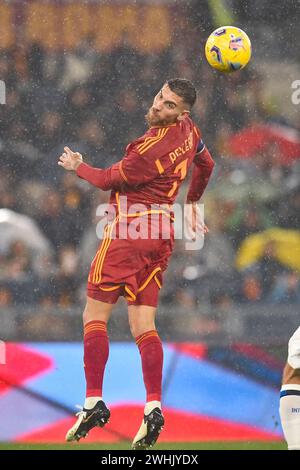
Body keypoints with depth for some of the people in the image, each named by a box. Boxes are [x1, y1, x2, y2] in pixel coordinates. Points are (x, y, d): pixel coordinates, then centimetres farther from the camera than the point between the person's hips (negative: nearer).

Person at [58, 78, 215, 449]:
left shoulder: (150, 149, -21)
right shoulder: (189, 130, 5)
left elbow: (108, 180, -5)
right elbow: (206, 164, 27)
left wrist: (77, 167, 15)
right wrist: (192, 205, 42)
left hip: (129, 228, -8)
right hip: (162, 233, 8)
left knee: (95, 316, 0)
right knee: (143, 326, 6)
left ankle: (94, 402, -5)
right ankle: (153, 407, -5)